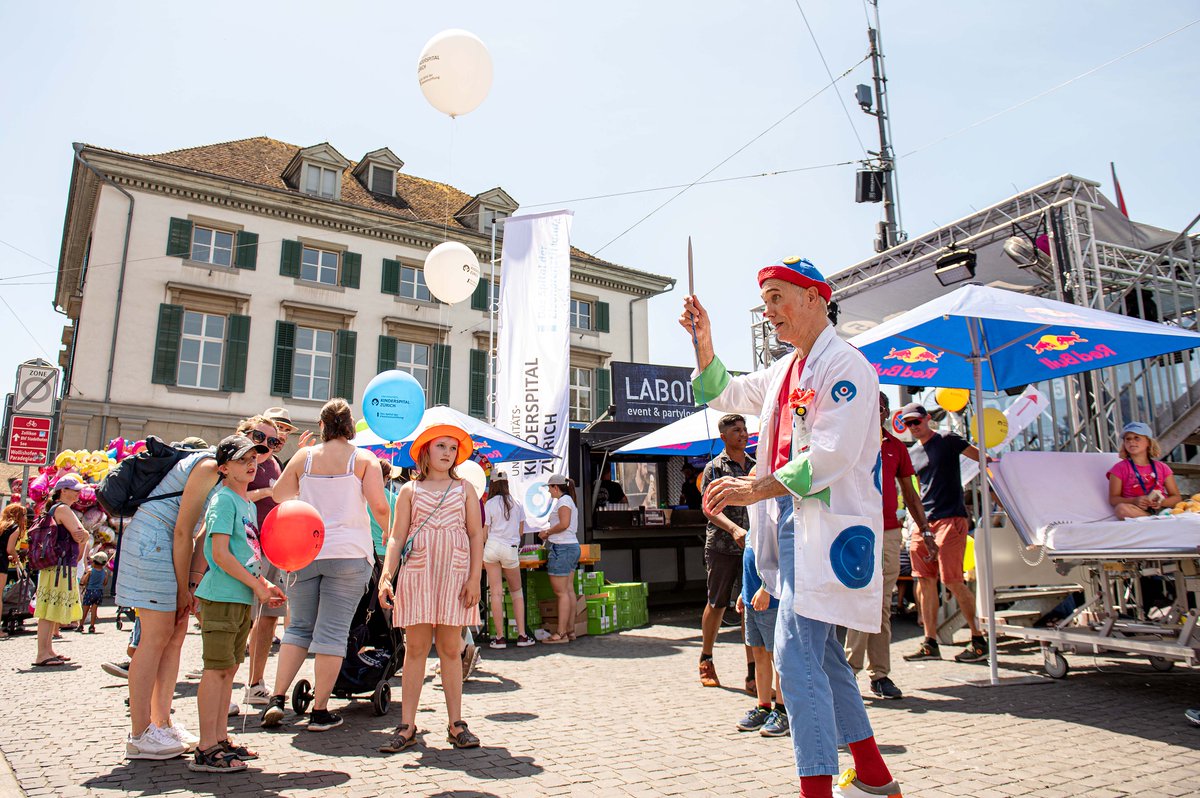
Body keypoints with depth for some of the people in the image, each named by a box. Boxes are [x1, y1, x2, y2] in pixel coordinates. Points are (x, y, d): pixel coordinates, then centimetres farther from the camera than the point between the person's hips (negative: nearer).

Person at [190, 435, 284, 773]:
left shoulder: (249, 504, 16)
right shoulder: (224, 500, -11)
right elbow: (220, 555, -18)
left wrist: (264, 584, 10)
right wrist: (258, 585, -14)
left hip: (242, 598, 9)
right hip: (221, 596, -9)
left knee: (228, 669, 13)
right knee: (216, 669, -5)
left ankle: (220, 740, 22)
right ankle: (206, 750, 1)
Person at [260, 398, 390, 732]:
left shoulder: (304, 457, 6)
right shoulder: (364, 459, -2)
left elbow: (278, 495, 18)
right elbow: (380, 508, -10)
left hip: (305, 551, 3)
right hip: (348, 554, -3)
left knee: (298, 627, 16)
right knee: (332, 632, 1)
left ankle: (276, 699, 10)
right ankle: (320, 711, 5)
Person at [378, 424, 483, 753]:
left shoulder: (465, 488, 10)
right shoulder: (410, 491, 10)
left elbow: (476, 535, 6)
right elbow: (396, 537, 5)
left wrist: (474, 578, -5)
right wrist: (386, 575, -8)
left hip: (454, 572, 0)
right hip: (417, 571, 0)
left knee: (450, 648, 3)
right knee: (415, 648, 1)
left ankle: (456, 723, 11)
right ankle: (407, 726, 8)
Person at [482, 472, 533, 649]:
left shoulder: (489, 504, -2)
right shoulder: (517, 503, 6)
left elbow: (484, 533, -1)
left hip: (492, 548, -1)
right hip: (511, 550, 2)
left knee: (496, 593, 3)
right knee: (517, 592, 15)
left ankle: (500, 637, 5)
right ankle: (522, 635, 11)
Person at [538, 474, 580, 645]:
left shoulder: (563, 500, -11)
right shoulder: (569, 500, 18)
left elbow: (564, 524, -22)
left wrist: (547, 532, -9)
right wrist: (549, 533, 15)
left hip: (561, 548, -10)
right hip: (572, 546, 10)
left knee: (561, 592, -7)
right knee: (569, 590, 10)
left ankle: (561, 633, -4)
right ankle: (570, 630, 13)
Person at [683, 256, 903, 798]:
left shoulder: (845, 365, -10)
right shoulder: (785, 370, 17)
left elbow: (833, 455, -20)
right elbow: (723, 394, 29)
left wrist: (756, 489, -23)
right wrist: (703, 342, 13)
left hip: (827, 526, -10)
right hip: (791, 523, 10)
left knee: (795, 655, -14)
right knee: (820, 652, 17)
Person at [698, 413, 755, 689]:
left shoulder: (755, 466, 12)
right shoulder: (714, 467, 0)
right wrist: (734, 529, -27)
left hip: (752, 545, 3)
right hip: (722, 546, -3)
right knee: (716, 604, 9)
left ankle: (753, 672, 2)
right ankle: (706, 661, 28)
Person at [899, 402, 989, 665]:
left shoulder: (947, 440, 0)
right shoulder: (911, 453, 17)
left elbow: (982, 457, -2)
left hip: (951, 518, -6)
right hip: (924, 522, 6)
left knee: (953, 581, -10)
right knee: (925, 581, 4)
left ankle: (979, 641, 4)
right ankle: (930, 643, 10)